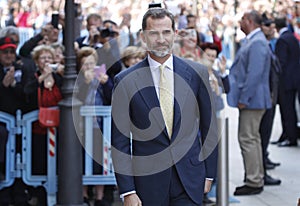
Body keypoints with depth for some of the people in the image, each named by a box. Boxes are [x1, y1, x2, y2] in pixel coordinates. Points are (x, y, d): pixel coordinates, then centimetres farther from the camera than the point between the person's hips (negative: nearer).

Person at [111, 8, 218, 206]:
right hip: (148, 180, 0)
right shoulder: (126, 81, -3)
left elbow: (209, 126, 9)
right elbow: (120, 141, -2)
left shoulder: (197, 73, 2)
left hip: (189, 180, 1)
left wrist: (209, 173, 8)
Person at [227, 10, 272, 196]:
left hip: (252, 99, -11)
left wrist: (243, 98, -22)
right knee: (253, 138, 15)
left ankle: (254, 182, -3)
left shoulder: (257, 43, -18)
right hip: (250, 99, 11)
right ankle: (257, 179, 23)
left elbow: (254, 74, -24)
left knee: (248, 139, -7)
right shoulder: (252, 41, 15)